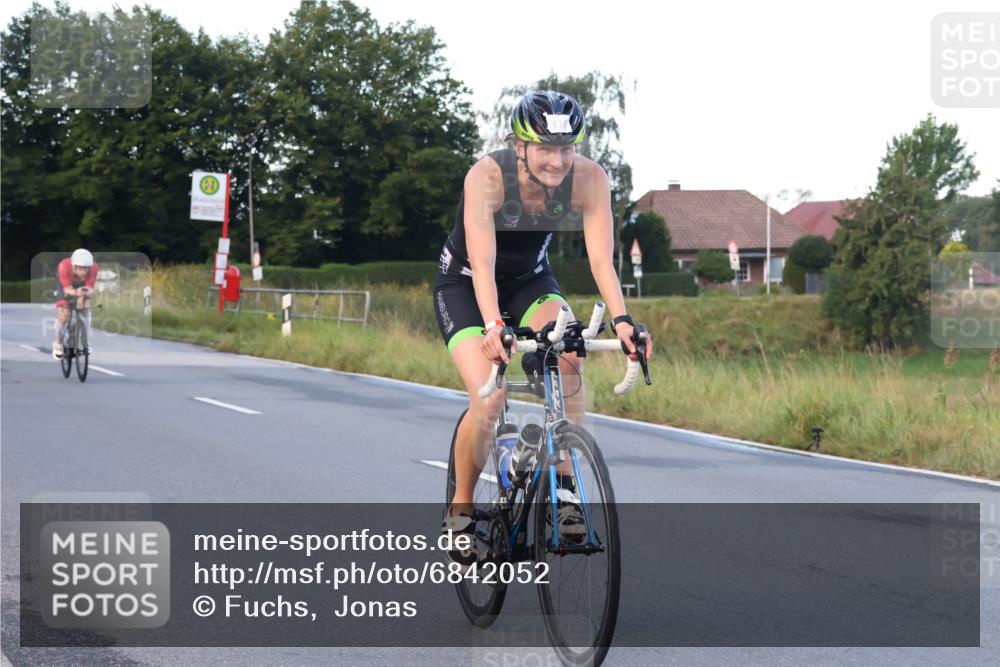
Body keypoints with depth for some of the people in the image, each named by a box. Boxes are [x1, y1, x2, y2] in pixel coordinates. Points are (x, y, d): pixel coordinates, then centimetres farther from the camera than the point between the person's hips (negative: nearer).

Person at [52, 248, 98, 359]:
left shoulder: (93, 268, -34)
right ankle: (58, 343, 7)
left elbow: (89, 288, -31)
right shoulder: (64, 267, -40)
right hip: (65, 285, -2)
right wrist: (76, 292, -58)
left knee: (86, 308, -16)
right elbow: (67, 289, -36)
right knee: (64, 315, -14)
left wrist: (82, 297, -53)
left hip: (82, 285, 2)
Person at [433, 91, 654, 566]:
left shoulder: (588, 178, -24)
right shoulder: (487, 176, -32)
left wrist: (620, 320, -44)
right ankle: (460, 509, 0)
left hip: (530, 281, 3)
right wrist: (493, 326, -55)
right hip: (465, 285, -3)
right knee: (488, 399, -23)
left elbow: (601, 257, -28)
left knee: (569, 361, -28)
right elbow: (483, 262, -40)